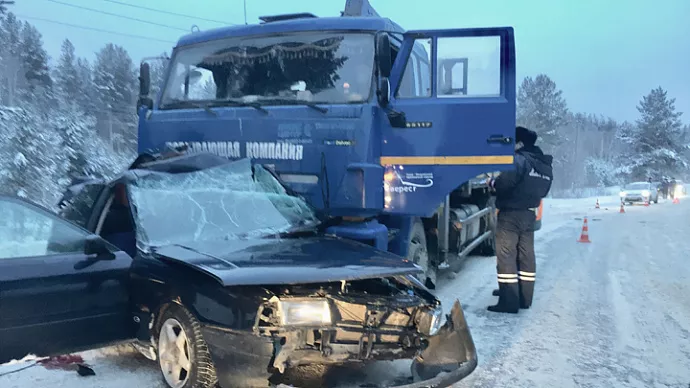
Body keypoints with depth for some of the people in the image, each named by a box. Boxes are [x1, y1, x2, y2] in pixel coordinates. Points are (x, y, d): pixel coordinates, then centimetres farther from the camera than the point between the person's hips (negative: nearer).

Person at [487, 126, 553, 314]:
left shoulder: (519, 159, -17)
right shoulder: (546, 166, 12)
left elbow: (505, 181, -27)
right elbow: (542, 191, 19)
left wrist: (493, 183, -8)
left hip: (510, 214, -9)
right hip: (529, 215, 9)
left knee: (506, 256, -5)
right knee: (526, 256, 13)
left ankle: (509, 301, -5)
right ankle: (524, 297, 20)